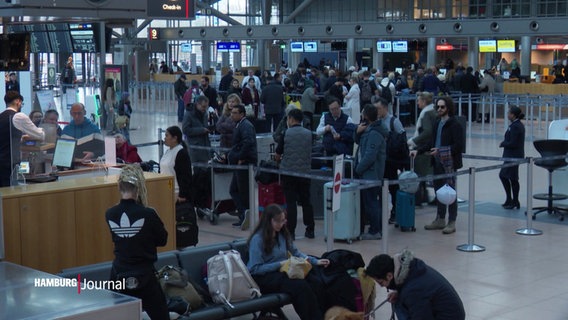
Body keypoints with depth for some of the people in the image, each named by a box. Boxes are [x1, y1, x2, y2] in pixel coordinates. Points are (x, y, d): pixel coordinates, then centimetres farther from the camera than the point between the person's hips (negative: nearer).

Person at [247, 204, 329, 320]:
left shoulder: (282, 234, 11)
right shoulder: (257, 239, -11)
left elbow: (296, 252, 22)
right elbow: (255, 269, -15)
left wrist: (315, 261, 8)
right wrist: (280, 264, -20)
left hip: (281, 272, 7)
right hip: (262, 277, -6)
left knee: (312, 281, -25)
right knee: (300, 285, -32)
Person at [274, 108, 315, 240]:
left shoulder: (286, 133, -7)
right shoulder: (308, 134, 0)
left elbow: (277, 154, 0)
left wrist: (279, 160, 22)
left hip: (288, 171, -2)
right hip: (305, 171, 3)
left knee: (291, 202, 1)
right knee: (306, 201, 12)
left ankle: (291, 231, 1)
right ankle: (310, 230, 16)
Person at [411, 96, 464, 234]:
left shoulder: (454, 124, -11)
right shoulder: (438, 123, 13)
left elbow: (458, 145, -16)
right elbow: (432, 143, 20)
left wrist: (441, 151, -24)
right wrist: (418, 150, 9)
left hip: (449, 163, -8)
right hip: (438, 162, 8)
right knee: (439, 190, 14)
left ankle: (452, 222, 7)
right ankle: (440, 220, 25)